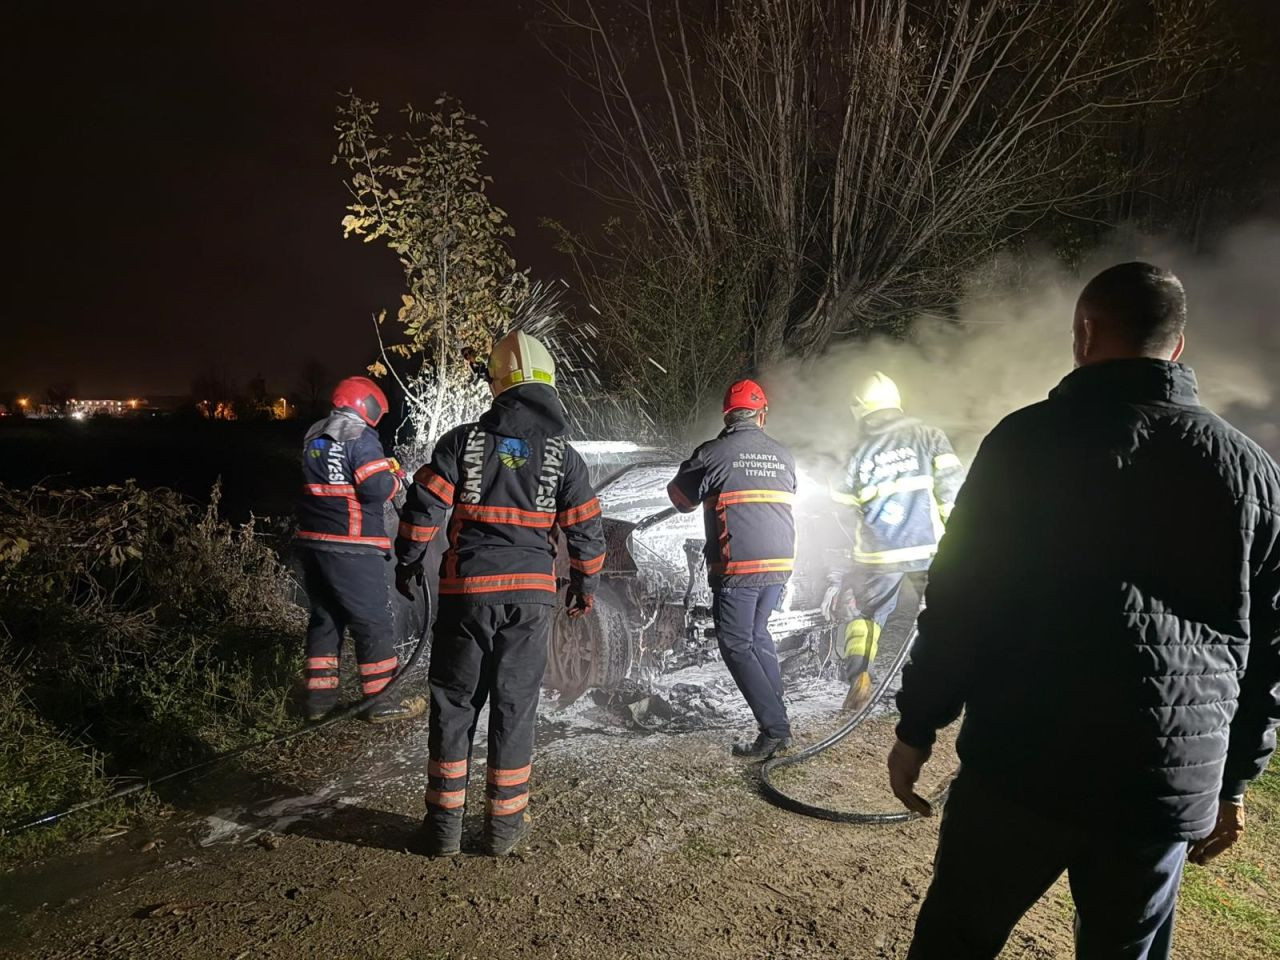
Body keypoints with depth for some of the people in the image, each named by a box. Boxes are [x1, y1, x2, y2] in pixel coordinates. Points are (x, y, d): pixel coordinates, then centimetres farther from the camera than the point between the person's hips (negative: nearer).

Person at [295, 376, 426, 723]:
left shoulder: (313, 436, 14)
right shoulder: (360, 437, -12)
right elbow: (377, 489, -20)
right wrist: (393, 476, 2)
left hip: (313, 542, 8)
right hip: (352, 547, -8)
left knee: (325, 617, 17)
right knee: (372, 620, 1)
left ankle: (319, 696, 22)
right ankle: (380, 701, 7)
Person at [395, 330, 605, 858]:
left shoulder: (463, 440, -2)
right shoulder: (563, 455, 1)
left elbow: (422, 507, -2)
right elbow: (587, 530, 4)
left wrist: (408, 562, 13)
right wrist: (585, 586, 18)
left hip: (467, 589, 0)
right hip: (531, 595, 1)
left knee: (453, 701, 12)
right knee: (514, 705, 10)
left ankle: (444, 822, 19)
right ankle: (504, 823, 20)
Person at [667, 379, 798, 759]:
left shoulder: (712, 453, -6)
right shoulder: (784, 456, 9)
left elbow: (679, 496, 6)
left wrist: (701, 498, 26)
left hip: (736, 567, -6)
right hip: (780, 563, 6)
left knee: (737, 645, 3)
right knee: (759, 635, 20)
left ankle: (774, 728, -2)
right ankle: (777, 717, 20)